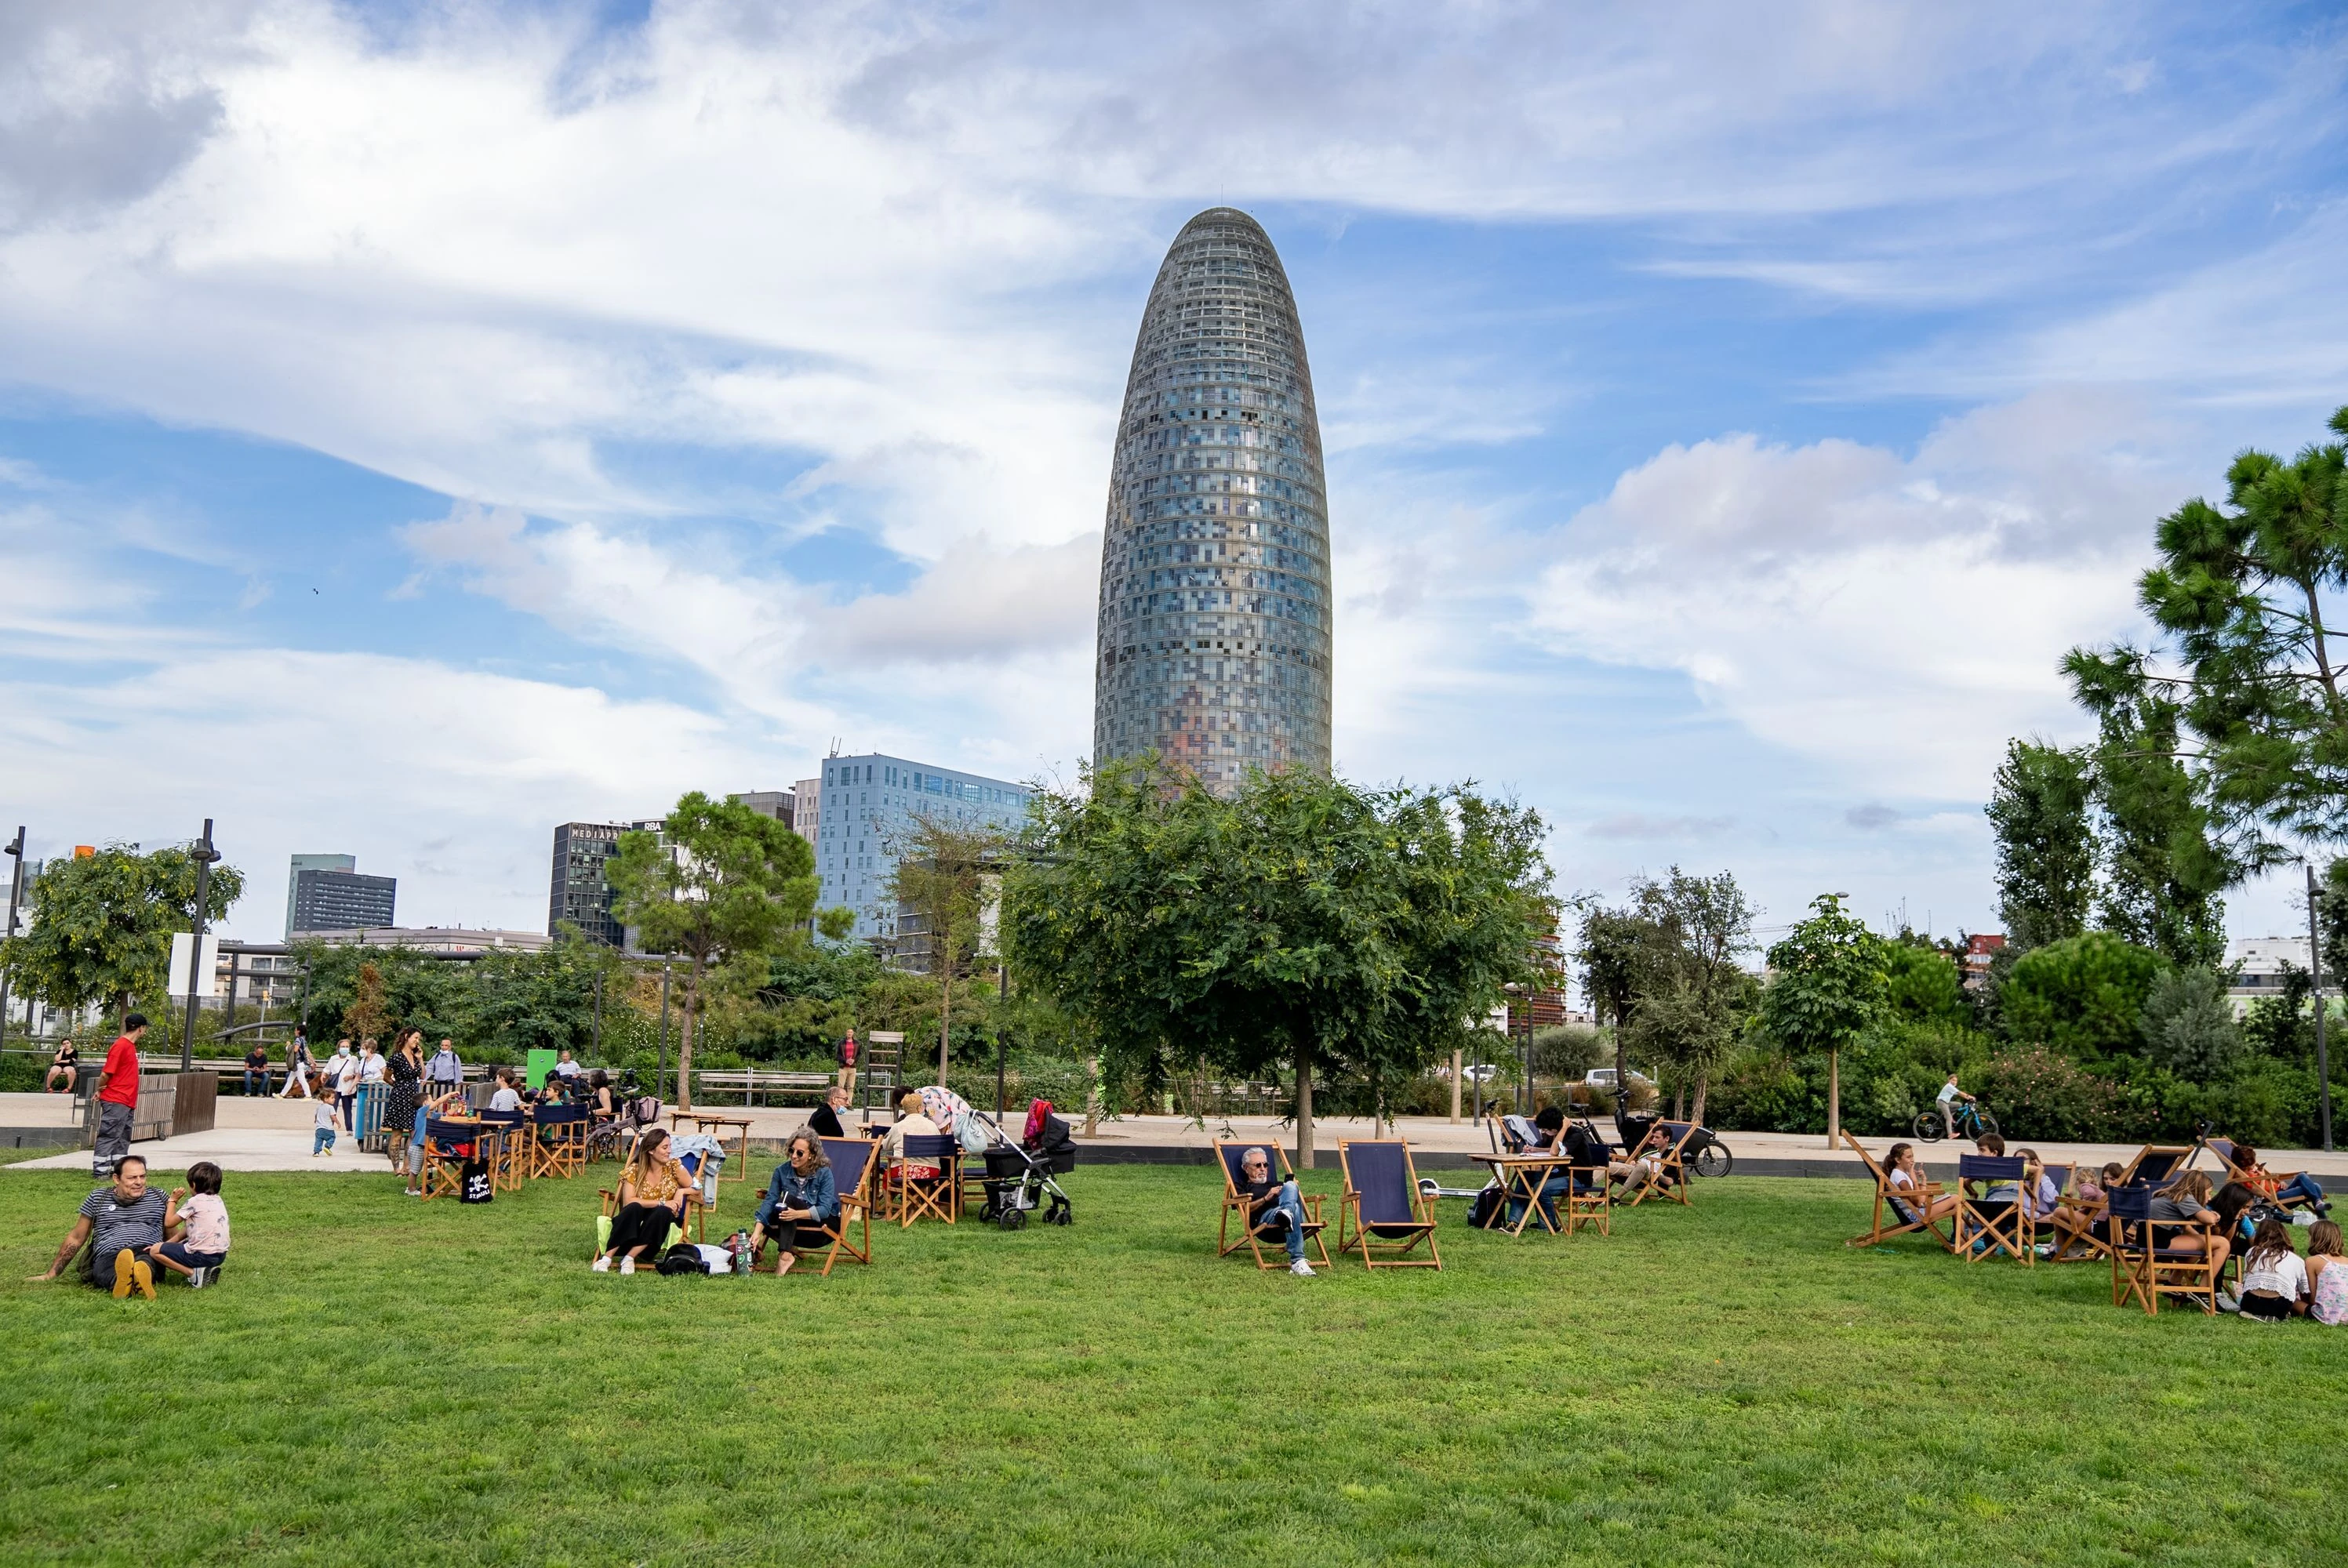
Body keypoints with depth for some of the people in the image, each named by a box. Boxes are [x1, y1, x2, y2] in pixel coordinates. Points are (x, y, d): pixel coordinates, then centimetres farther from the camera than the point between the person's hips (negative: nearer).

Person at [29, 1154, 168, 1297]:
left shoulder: (158, 1197, 19)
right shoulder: (98, 1199, 17)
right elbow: (76, 1238, 24)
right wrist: (51, 1274, 24)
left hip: (149, 1254, -1)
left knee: (144, 1262, -41)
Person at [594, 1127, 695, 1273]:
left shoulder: (673, 1166, -4)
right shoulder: (634, 1170, -8)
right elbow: (628, 1201, -19)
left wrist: (681, 1191, -23)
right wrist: (661, 1203, -25)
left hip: (661, 1223, 1)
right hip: (634, 1223, -1)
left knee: (663, 1212, -33)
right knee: (634, 1208, -33)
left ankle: (630, 1257, -32)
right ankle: (607, 1257, -33)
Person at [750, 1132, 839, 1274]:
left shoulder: (824, 1173, -17)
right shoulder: (782, 1171, -6)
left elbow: (825, 1209, -23)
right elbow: (770, 1201, -14)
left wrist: (797, 1214, -42)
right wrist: (757, 1232, -29)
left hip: (826, 1223, -4)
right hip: (796, 1226, 4)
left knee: (788, 1199, -29)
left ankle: (786, 1256, -36)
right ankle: (790, 1249, -7)